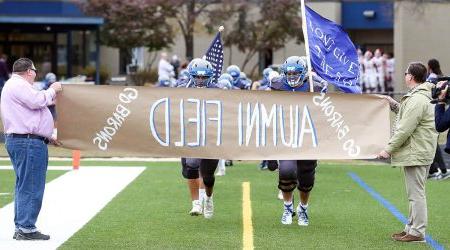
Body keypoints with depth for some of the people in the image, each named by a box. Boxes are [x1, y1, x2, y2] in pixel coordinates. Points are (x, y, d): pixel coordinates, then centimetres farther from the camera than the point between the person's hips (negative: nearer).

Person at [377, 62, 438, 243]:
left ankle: (417, 232, -3)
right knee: (415, 192, 16)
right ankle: (411, 227, 25)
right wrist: (394, 105, 25)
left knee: (416, 193, -6)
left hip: (415, 153, -11)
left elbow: (404, 130, -22)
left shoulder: (417, 100, -19)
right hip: (421, 152, 11)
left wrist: (388, 149, -16)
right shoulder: (424, 96, 15)